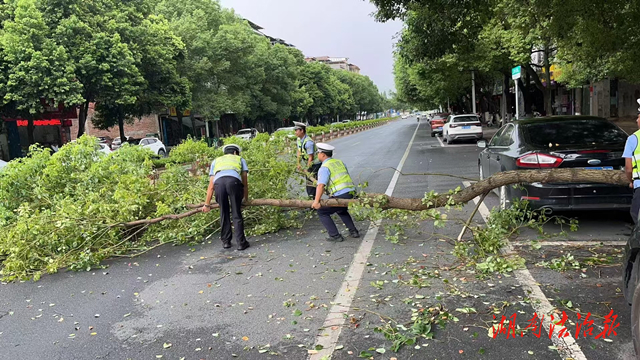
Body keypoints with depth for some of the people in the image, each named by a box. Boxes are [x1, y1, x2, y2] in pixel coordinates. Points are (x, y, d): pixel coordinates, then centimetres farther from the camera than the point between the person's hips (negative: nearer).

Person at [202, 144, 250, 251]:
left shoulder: (216, 161, 39)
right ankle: (241, 243, 7)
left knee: (224, 214, 16)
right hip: (234, 181, -1)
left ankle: (226, 242, 22)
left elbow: (211, 186, 33)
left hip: (218, 182, 2)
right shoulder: (240, 159, 36)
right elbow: (245, 183, 33)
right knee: (237, 214, 7)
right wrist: (246, 199, 47)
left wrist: (207, 204, 37)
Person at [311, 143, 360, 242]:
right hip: (351, 195, 8)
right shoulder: (339, 162, 19)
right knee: (341, 210, 35)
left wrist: (316, 201, -24)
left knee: (322, 212, 9)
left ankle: (335, 236, 4)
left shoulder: (324, 168, -5)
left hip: (340, 196, -8)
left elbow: (321, 185, -19)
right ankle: (353, 232, 29)